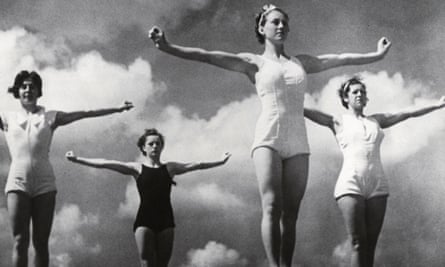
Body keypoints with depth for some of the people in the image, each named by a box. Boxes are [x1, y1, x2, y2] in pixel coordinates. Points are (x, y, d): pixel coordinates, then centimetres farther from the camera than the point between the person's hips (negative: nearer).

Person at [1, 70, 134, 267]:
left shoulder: (50, 117, 11)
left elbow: (85, 114, 8)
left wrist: (117, 109, 4)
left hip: (44, 184, 0)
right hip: (17, 184, 0)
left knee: (41, 243, 1)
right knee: (20, 241, -7)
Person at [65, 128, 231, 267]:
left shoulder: (170, 168, 14)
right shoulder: (137, 169, 7)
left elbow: (196, 165, 17)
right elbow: (105, 164, 1)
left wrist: (220, 161, 18)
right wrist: (77, 159, -4)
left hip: (165, 220, 3)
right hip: (144, 220, -2)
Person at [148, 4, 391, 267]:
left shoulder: (301, 62, 23)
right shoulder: (254, 63, 11)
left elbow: (340, 58, 26)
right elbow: (206, 55, 1)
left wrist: (377, 55, 28)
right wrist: (167, 47, -10)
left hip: (298, 143, 4)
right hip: (268, 138, -4)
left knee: (291, 213, -3)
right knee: (272, 207, -16)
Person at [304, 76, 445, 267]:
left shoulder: (376, 120, 22)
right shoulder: (338, 122, 12)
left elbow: (407, 114, 23)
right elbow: (310, 113, 2)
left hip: (377, 186, 4)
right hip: (350, 185, -3)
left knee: (370, 244, -1)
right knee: (358, 244, -11)